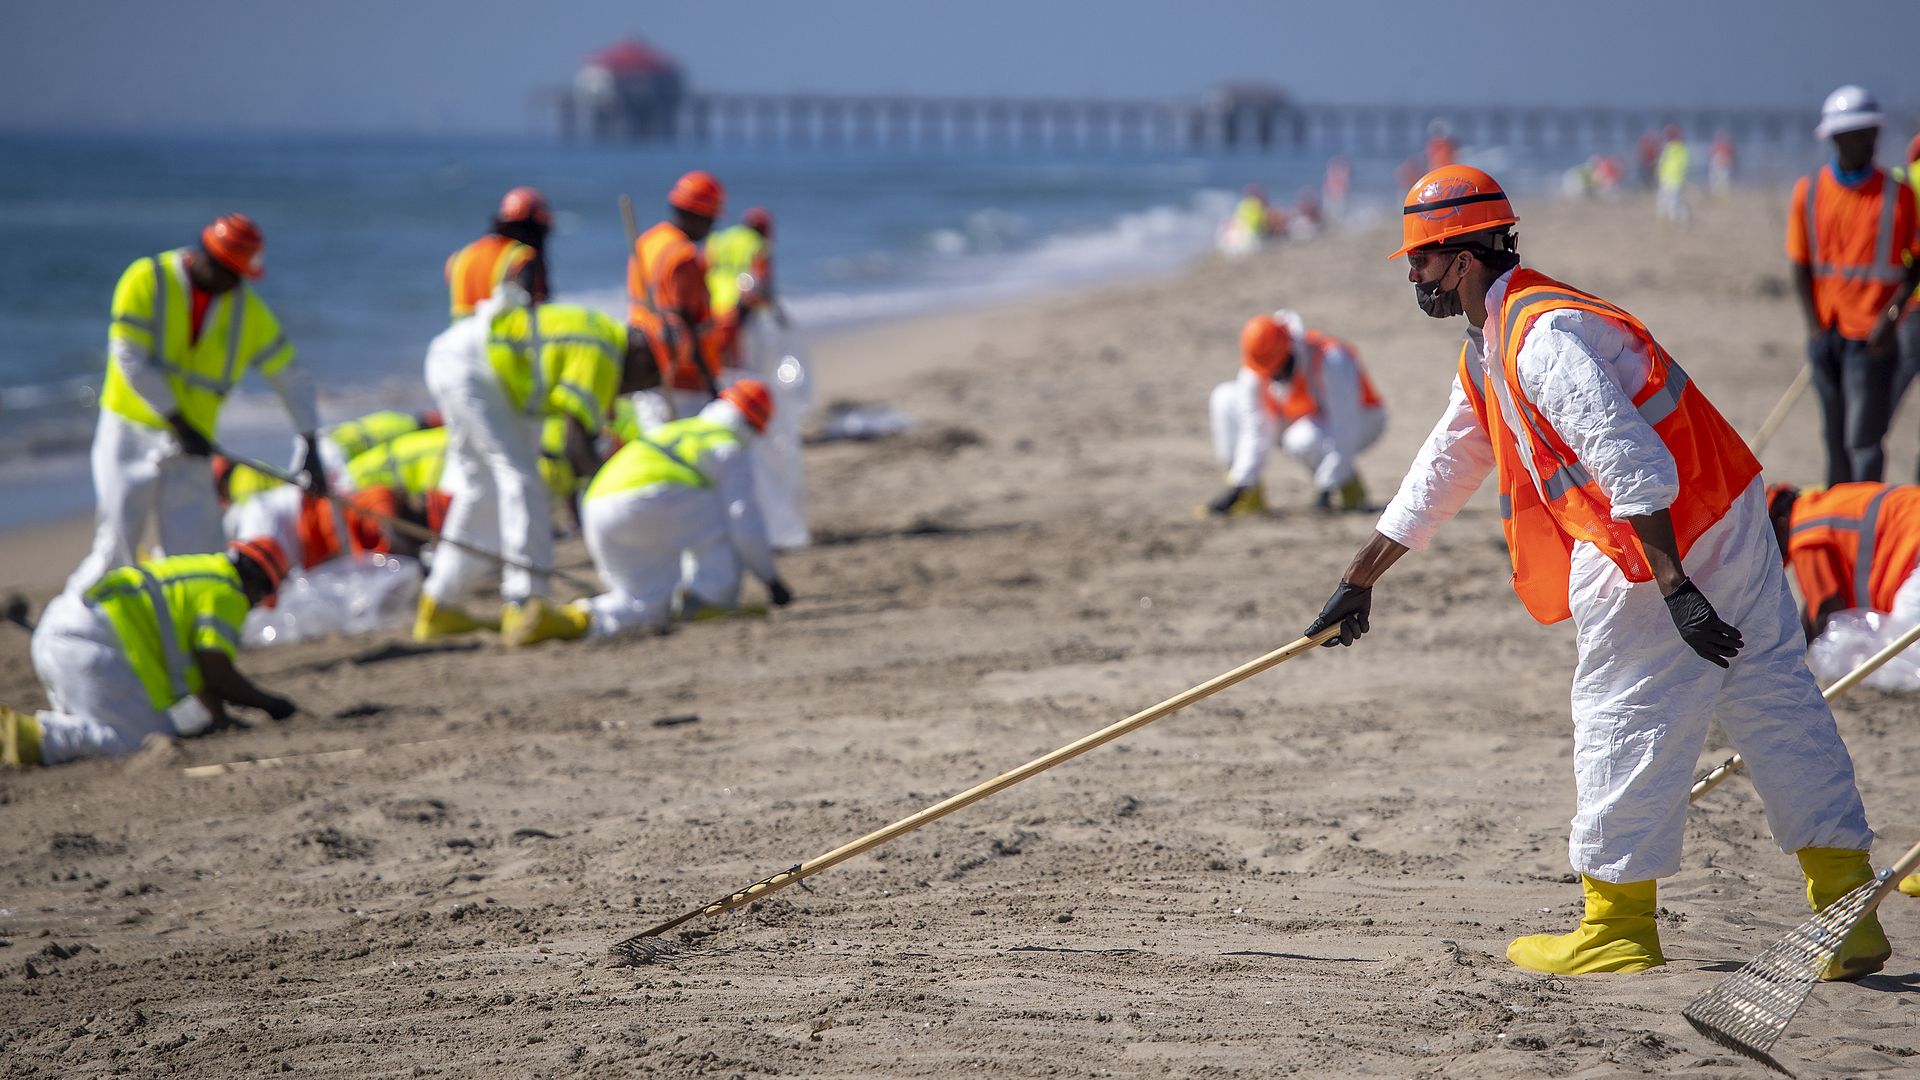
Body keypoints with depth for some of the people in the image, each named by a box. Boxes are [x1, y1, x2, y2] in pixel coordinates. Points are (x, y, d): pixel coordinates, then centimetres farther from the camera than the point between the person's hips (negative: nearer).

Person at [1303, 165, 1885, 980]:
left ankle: (1619, 927, 11)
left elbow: (1633, 464, -25)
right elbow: (1441, 471, 28)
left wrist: (1674, 589, -29)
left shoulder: (1542, 334, -17)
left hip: (1668, 540, -10)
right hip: (1728, 518, 10)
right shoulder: (1486, 353, 18)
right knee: (1778, 707, 8)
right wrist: (1359, 581, 32)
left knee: (1623, 725, 1)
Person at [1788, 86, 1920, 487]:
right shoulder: (1809, 191, 4)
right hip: (1826, 330, 3)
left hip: (1871, 337, -3)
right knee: (1834, 437, 12)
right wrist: (1814, 327, -2)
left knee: (1863, 441, -9)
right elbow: (1801, 266, 8)